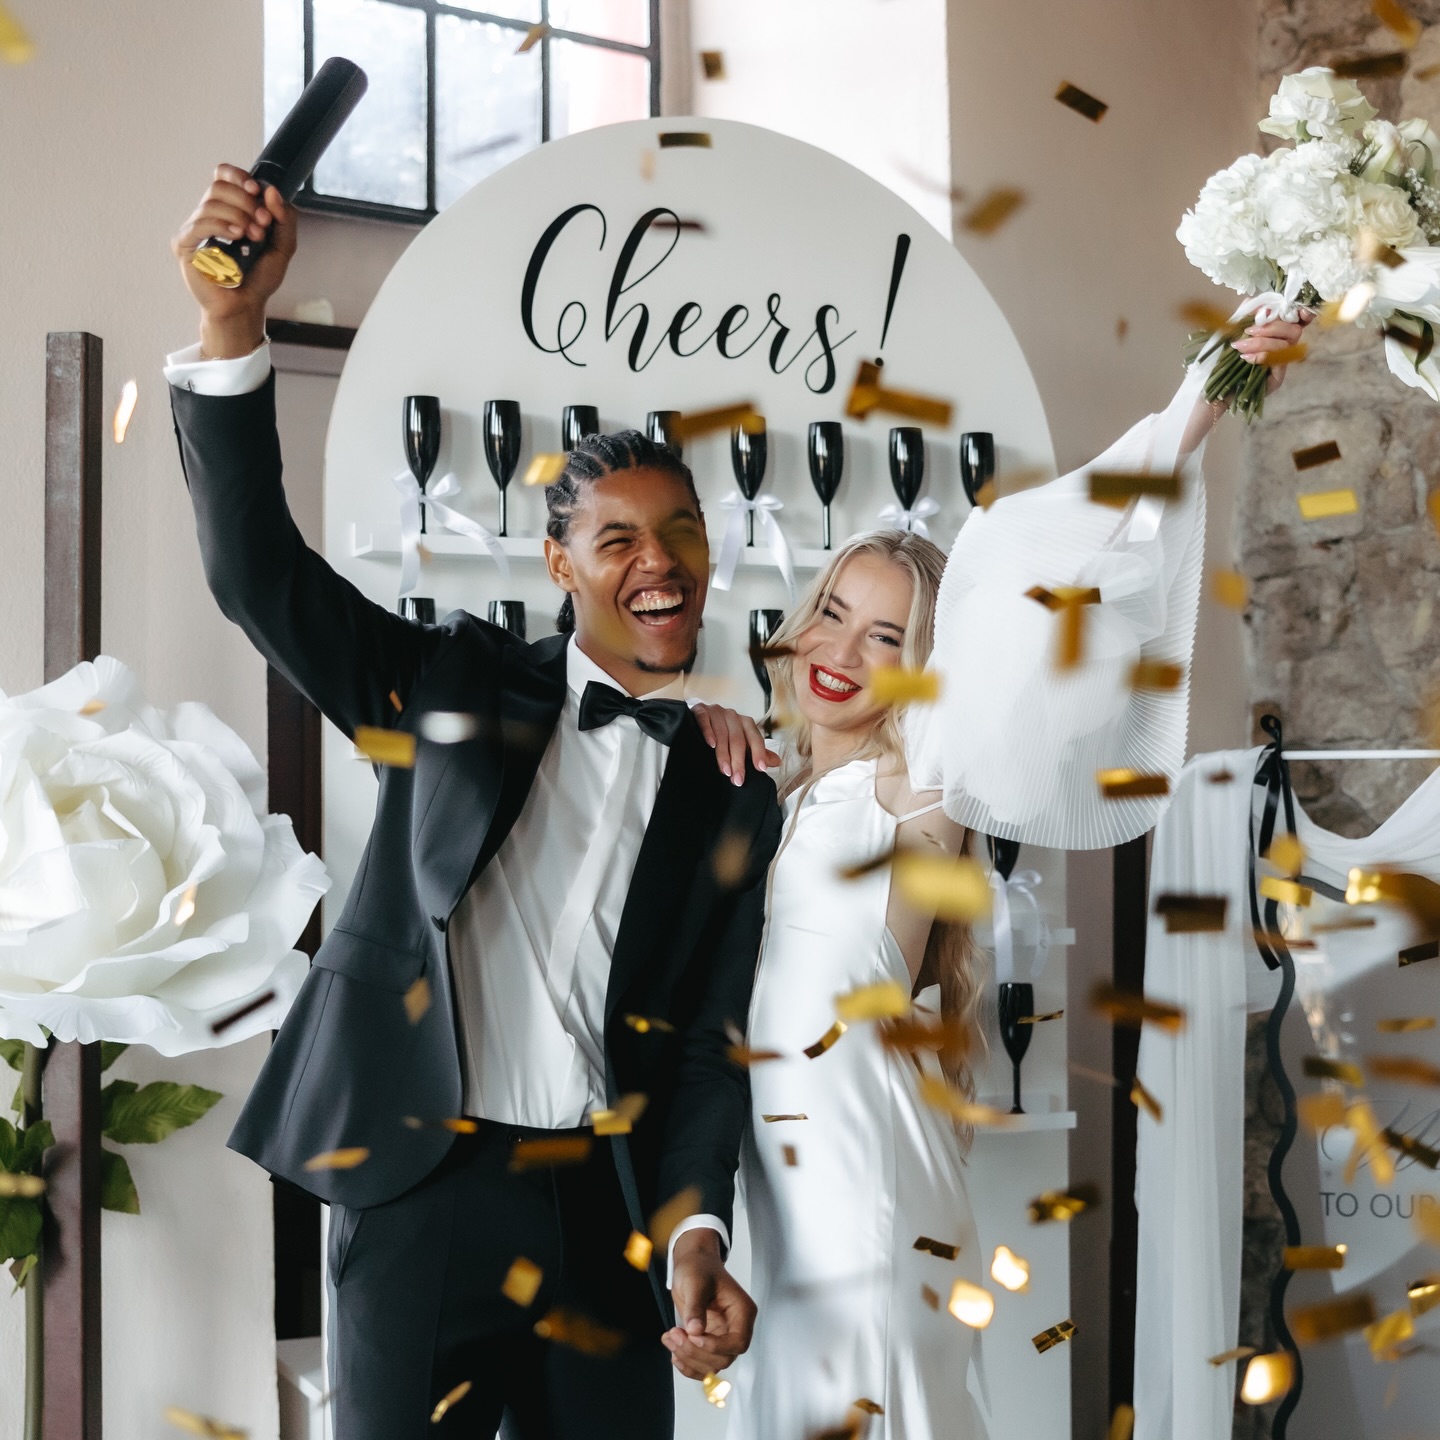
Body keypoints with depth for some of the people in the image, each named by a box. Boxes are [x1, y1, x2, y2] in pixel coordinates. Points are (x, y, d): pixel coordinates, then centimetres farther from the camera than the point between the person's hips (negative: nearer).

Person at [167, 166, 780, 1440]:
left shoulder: (734, 790, 6)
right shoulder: (459, 688, 5)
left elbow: (709, 1041, 3)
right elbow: (260, 573, -6)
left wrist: (696, 1232, -14)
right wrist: (232, 326, -18)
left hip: (611, 1209, 1)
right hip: (422, 1193, -1)